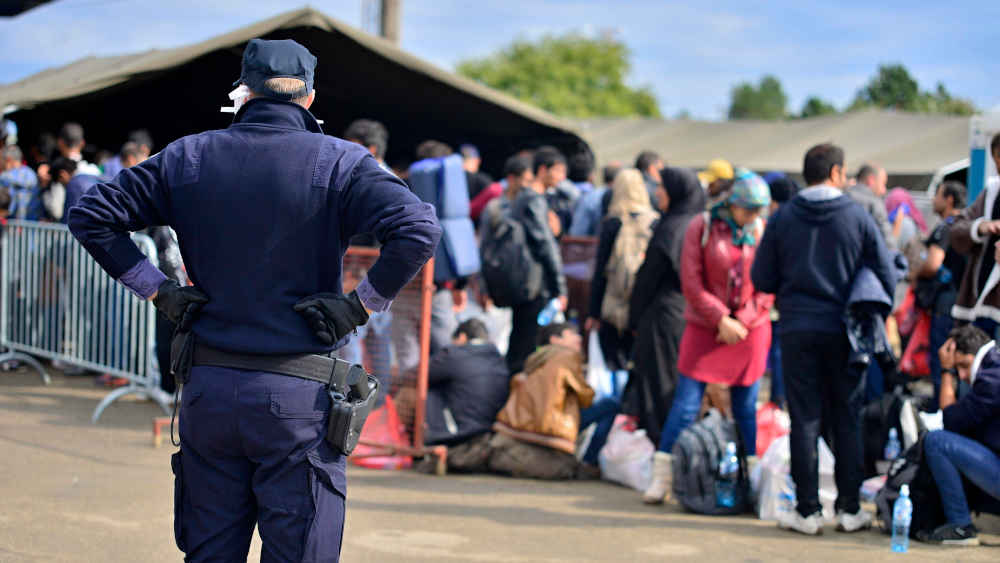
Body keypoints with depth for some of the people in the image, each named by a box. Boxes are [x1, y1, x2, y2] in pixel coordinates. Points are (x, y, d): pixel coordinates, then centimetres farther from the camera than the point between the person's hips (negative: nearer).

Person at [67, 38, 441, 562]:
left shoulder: (188, 156, 5)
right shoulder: (338, 161, -5)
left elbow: (89, 215, 6)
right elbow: (419, 229, -19)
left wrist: (158, 290, 6)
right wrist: (360, 304, -9)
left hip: (208, 388, 3)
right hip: (299, 398, -3)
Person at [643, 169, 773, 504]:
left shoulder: (762, 232, 3)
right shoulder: (702, 228, -4)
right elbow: (691, 283, -6)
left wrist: (741, 323, -7)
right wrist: (721, 319, -12)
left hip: (750, 330, 2)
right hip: (705, 328, -2)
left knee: (746, 408, 6)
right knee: (686, 404, -5)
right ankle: (661, 477, 1)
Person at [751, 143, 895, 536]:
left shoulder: (782, 218, 0)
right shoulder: (858, 218, -4)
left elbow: (761, 278, 1)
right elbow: (887, 278, -2)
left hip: (797, 330, 1)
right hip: (844, 332, -1)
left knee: (805, 420, 4)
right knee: (847, 421, 8)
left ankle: (807, 511, 4)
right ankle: (850, 509, 11)